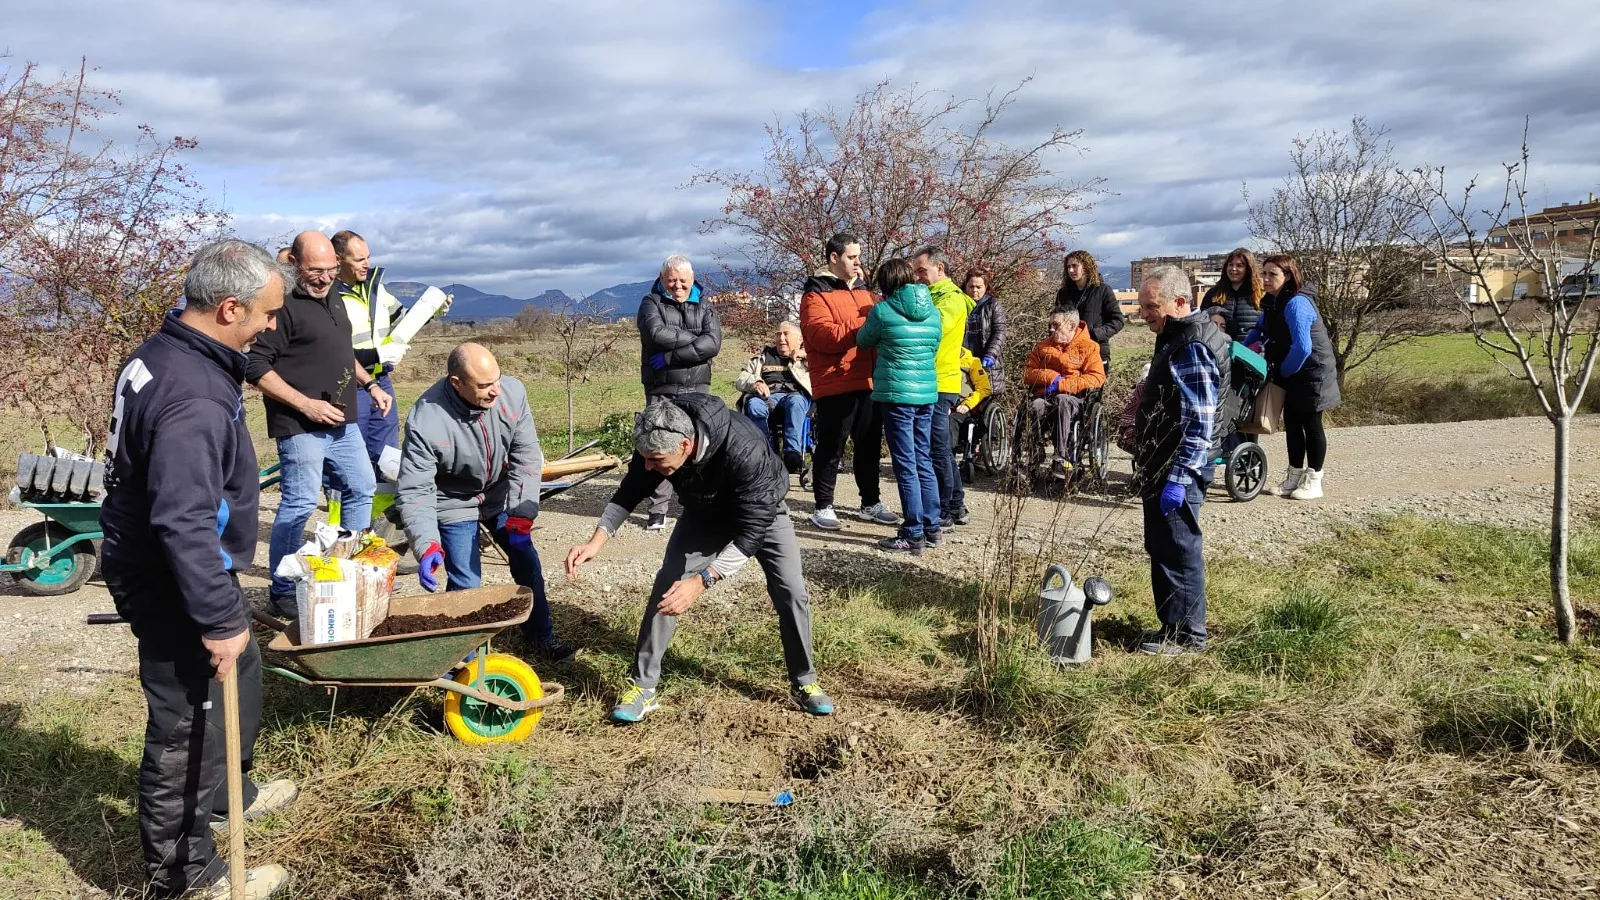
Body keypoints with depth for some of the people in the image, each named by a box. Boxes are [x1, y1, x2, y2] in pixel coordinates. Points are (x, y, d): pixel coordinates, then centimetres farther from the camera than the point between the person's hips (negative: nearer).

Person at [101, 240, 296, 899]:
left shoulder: (162, 354, 4)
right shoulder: (193, 398, -30)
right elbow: (184, 522, -33)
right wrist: (220, 617, -26)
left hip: (147, 564, 11)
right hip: (170, 583, -11)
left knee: (239, 677, 27)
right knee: (186, 724, 4)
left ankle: (226, 795, 48)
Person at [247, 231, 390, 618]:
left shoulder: (334, 301, 14)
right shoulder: (284, 306, -14)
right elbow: (257, 369, -18)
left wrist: (370, 384, 15)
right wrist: (306, 404, -21)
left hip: (342, 422, 9)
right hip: (300, 426, -9)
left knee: (361, 488, 17)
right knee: (299, 504, -5)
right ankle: (281, 593, 7)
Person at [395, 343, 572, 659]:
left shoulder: (512, 392, -24)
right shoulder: (425, 422, -34)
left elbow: (526, 456, -16)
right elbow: (414, 492, -30)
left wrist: (521, 513, -23)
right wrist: (427, 545, -42)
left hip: (500, 495, 4)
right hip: (455, 504, -4)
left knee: (527, 563, 10)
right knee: (466, 585, -7)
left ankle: (540, 635, 32)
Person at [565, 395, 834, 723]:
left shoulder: (745, 450, -45)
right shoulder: (657, 443, -30)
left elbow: (751, 532, -42)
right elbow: (630, 492, -11)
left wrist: (702, 581, -51)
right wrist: (598, 539, -27)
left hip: (761, 513, -3)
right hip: (705, 514, 3)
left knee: (791, 592, -9)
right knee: (666, 587, -9)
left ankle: (804, 683, 13)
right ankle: (644, 687, 2)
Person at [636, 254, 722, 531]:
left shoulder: (704, 307, 11)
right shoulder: (651, 303, 6)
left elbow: (713, 343, -8)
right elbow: (657, 334, -15)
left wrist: (670, 356, -15)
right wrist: (694, 338, -7)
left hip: (697, 389, 2)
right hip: (661, 390, -2)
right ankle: (658, 510, 1)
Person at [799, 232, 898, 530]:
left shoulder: (863, 291, 18)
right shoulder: (816, 294, -5)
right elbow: (822, 335, -19)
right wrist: (864, 327, -21)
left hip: (868, 382, 7)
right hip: (835, 386, -7)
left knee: (870, 447, 14)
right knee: (831, 449, 0)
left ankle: (871, 503, 25)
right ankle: (823, 507, 9)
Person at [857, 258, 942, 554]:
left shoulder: (882, 311, -8)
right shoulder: (933, 312, 7)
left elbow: (864, 341, 9)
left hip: (896, 394, -6)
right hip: (928, 393, 6)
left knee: (906, 465, -2)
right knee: (924, 461, 15)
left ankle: (914, 535, 0)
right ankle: (932, 526, 21)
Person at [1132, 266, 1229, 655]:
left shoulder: (1192, 347, -19)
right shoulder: (1177, 338, 14)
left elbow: (1200, 422, -24)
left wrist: (1179, 477, -24)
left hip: (1177, 471, -11)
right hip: (1161, 467, 11)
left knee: (1178, 551, -3)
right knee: (1162, 548, 16)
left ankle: (1186, 635, 7)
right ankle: (1173, 625, 26)